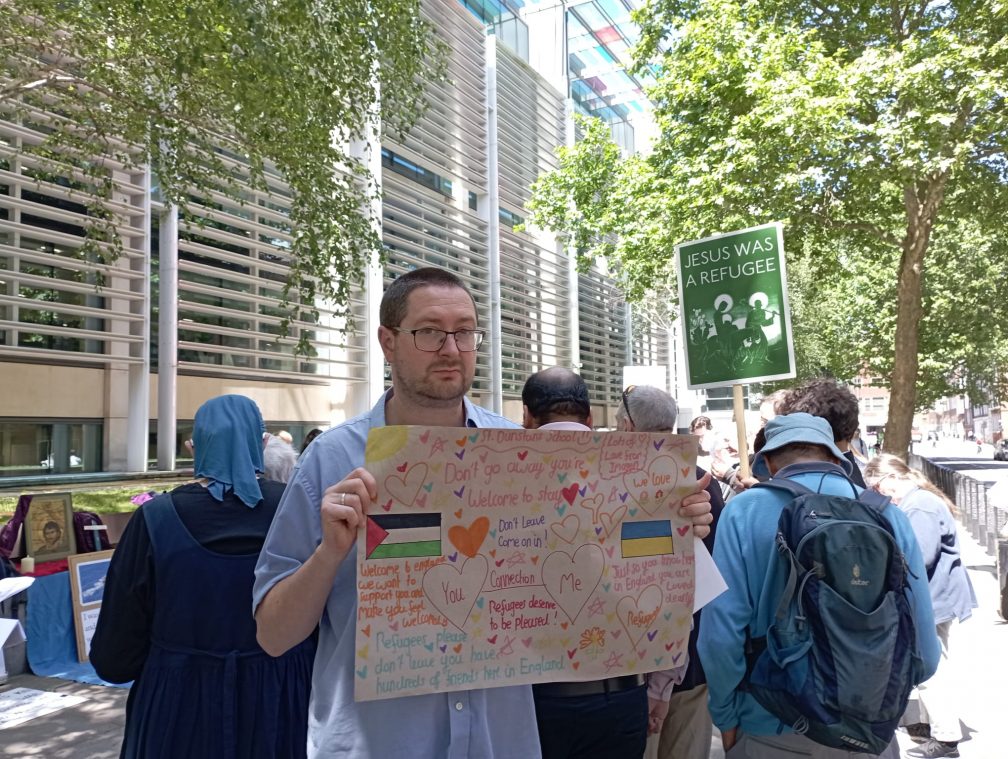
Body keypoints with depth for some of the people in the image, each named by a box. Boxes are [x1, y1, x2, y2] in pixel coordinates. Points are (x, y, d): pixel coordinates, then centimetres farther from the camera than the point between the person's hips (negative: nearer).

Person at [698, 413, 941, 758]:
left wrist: (726, 716, -1)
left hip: (774, 730, -2)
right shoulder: (888, 514, -7)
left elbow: (721, 633, -18)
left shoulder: (744, 511, -13)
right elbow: (923, 651, -4)